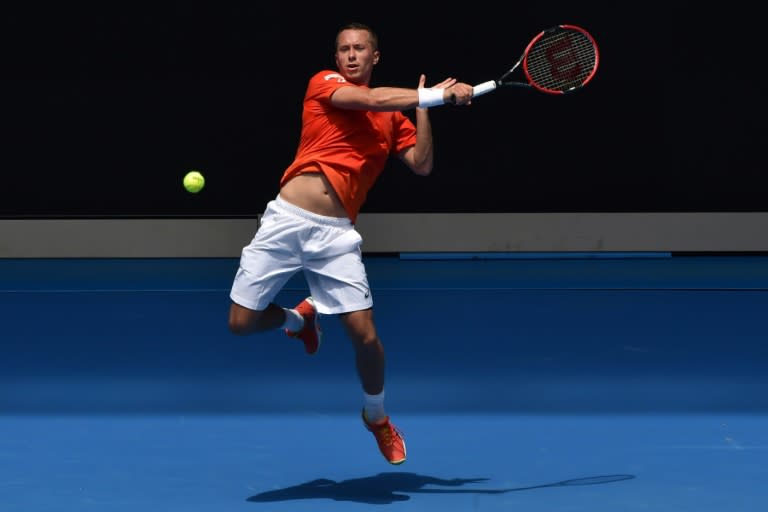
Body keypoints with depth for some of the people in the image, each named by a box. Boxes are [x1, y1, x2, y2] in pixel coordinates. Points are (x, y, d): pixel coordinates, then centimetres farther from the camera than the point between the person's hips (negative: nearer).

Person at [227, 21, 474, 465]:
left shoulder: (394, 116, 14)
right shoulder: (324, 83, 3)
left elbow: (422, 165, 3)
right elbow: (370, 99, -14)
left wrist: (423, 107, -1)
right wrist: (434, 95, -15)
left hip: (335, 233, 1)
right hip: (286, 219, -1)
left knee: (364, 333, -8)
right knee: (243, 321, -2)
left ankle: (377, 416, 19)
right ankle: (299, 318, 33)